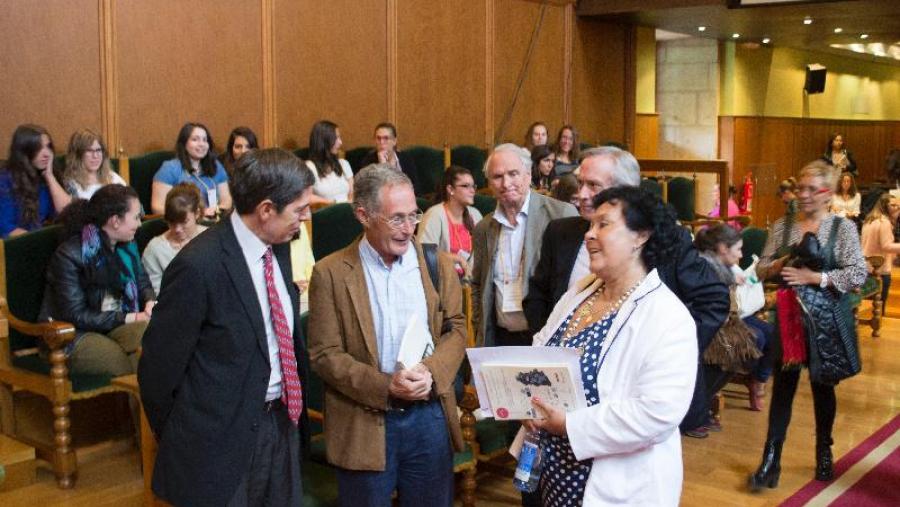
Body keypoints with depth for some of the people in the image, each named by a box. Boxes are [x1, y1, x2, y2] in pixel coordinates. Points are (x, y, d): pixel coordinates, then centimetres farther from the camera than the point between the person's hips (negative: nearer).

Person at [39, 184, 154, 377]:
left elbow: (142, 281, 20)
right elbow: (75, 316, -16)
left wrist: (150, 302, -5)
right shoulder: (69, 254, -15)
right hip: (70, 334, -5)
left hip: (115, 323, 6)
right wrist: (129, 318, -19)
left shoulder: (127, 245, 5)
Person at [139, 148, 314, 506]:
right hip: (223, 440, -7)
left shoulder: (278, 247, 1)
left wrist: (294, 409, 13)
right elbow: (159, 369, -15)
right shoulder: (199, 266, -22)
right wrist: (179, 444, -2)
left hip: (282, 421, 7)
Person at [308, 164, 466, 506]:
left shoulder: (437, 263, 3)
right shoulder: (331, 273, -6)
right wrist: (385, 387, -19)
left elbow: (456, 329, 6)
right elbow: (324, 354, -8)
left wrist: (431, 372, -14)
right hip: (364, 423, -2)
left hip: (430, 416, 3)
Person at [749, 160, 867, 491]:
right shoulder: (782, 225, 3)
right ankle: (771, 460, 8)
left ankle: (824, 452, 32)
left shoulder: (843, 227, -5)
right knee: (782, 386, 3)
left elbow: (858, 275, -13)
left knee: (823, 386, 13)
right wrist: (778, 266, -18)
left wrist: (813, 277, -22)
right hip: (788, 316, 2)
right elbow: (761, 268, 4)